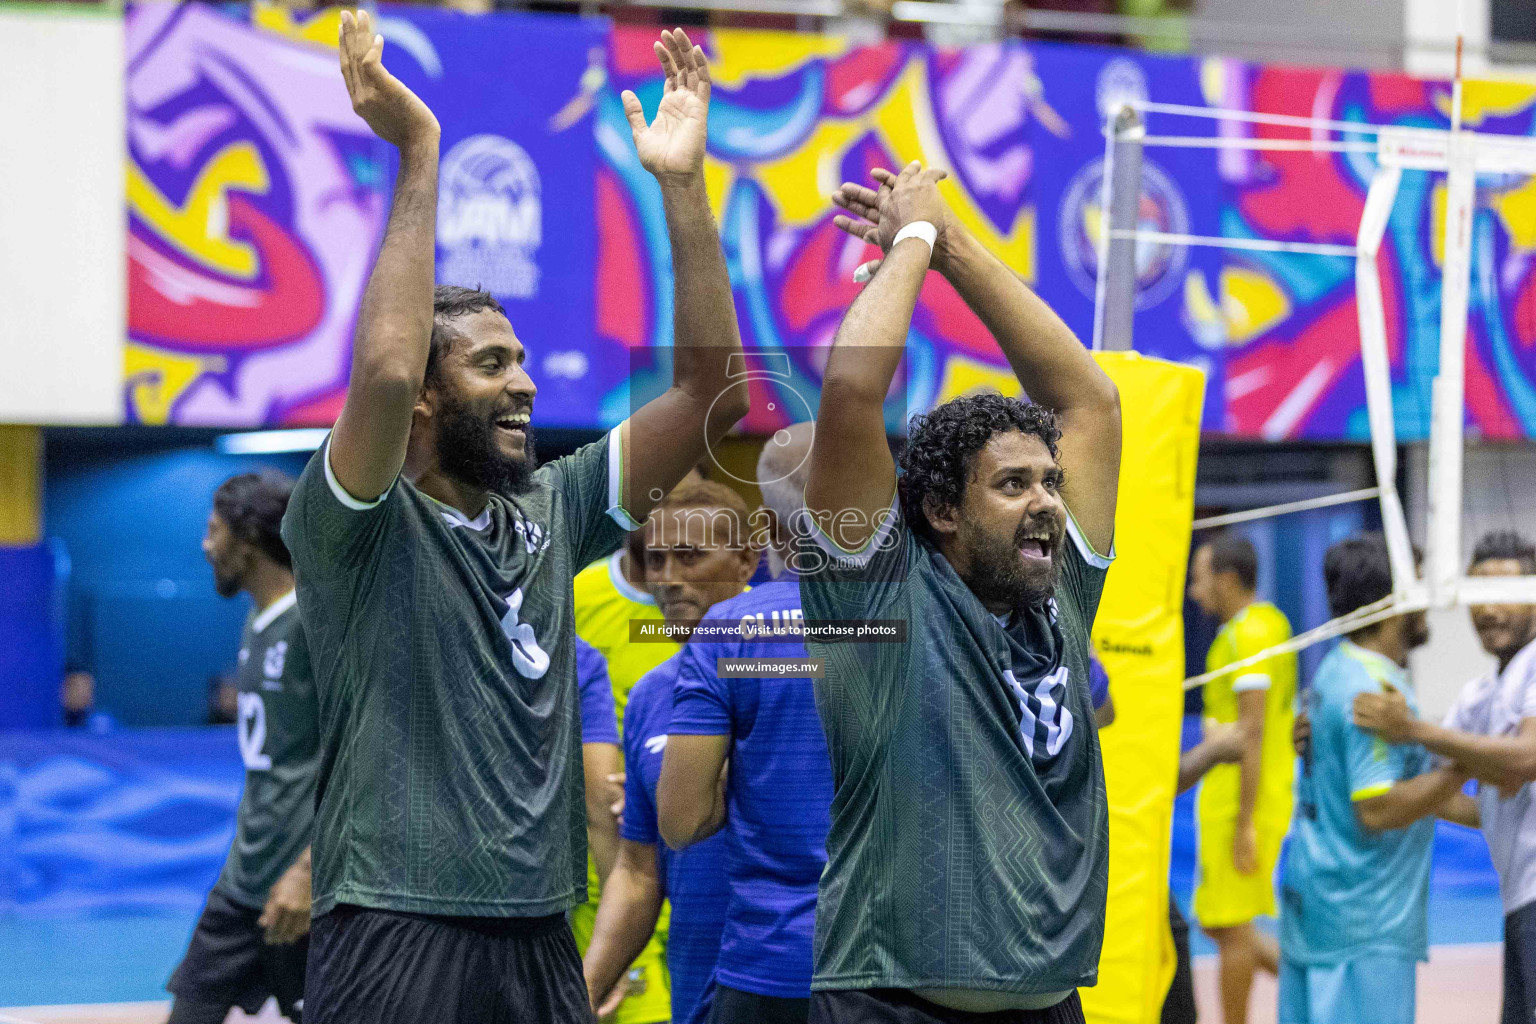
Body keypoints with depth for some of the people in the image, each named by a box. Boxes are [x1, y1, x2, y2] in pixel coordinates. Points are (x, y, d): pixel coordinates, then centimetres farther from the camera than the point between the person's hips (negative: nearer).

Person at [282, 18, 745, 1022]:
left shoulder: (549, 513, 13)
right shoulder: (357, 528, -4)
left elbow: (712, 392, 8)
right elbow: (383, 372, -24)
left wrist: (682, 186, 1)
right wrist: (418, 154, -20)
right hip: (399, 943, -6)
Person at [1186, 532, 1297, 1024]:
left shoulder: (1248, 634, -15)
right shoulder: (1271, 623, 15)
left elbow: (1252, 732, -20)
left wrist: (1244, 823, -21)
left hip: (1239, 808, -10)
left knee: (1230, 927, -2)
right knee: (1218, 923, 14)